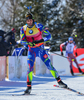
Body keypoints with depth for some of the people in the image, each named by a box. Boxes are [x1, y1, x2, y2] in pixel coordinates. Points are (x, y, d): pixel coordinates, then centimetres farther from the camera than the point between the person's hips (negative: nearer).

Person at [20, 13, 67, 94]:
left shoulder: (39, 26, -9)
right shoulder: (23, 29, -4)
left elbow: (48, 35, -9)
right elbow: (22, 41, -9)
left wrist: (41, 41, -26)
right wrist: (30, 43, -28)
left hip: (41, 49, -1)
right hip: (31, 50, 1)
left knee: (49, 65, -4)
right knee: (30, 67, -12)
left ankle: (59, 81, 6)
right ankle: (29, 87, -6)